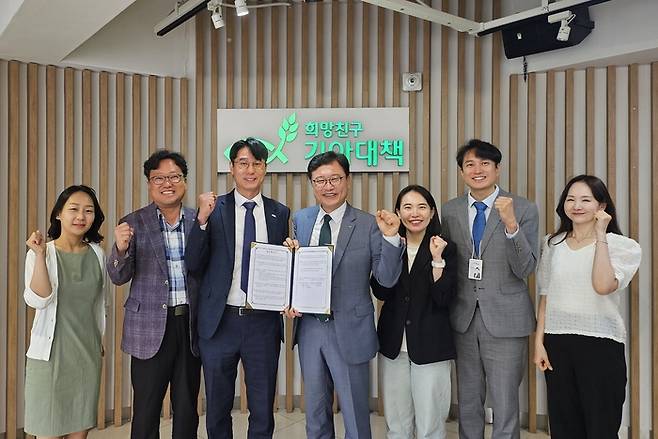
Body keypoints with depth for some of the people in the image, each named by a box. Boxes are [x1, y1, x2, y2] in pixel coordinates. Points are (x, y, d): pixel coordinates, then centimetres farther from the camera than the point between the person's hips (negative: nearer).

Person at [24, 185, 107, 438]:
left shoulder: (97, 253, 4)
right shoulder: (41, 253, -7)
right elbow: (38, 301, -19)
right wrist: (40, 256, -26)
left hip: (88, 353, 4)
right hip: (50, 353, -3)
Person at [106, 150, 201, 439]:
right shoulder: (133, 223, -1)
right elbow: (119, 278, -3)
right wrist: (121, 248, -25)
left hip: (190, 325, 2)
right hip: (150, 327, -2)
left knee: (187, 409, 13)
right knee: (146, 410, 9)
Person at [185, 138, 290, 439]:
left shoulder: (279, 213, 4)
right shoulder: (214, 210, -1)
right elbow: (193, 265, -7)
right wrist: (202, 218, -19)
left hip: (264, 323, 1)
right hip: (220, 322, -1)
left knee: (263, 411, 14)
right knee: (217, 409, 17)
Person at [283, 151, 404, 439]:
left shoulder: (368, 225, -10)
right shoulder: (300, 220, 3)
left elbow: (387, 279, -13)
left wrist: (391, 237, -26)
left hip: (349, 330, -4)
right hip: (309, 327, 4)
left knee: (355, 413, 12)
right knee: (315, 412, 22)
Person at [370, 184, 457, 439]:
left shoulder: (446, 248, -3)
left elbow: (444, 299, -11)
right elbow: (381, 292, -7)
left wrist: (437, 259, -19)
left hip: (430, 346, -2)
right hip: (393, 344, 3)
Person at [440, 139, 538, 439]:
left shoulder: (524, 209, -5)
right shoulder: (450, 210, 5)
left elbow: (526, 269, -12)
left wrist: (511, 224, -24)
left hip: (504, 320, -3)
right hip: (463, 318, 3)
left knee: (505, 409, 7)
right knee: (467, 406, 17)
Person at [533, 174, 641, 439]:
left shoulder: (621, 246, -3)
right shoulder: (552, 244, 8)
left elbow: (603, 286, -22)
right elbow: (545, 297, 9)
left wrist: (600, 235, -16)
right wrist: (539, 342, 4)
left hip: (601, 345, -3)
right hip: (557, 343, 3)